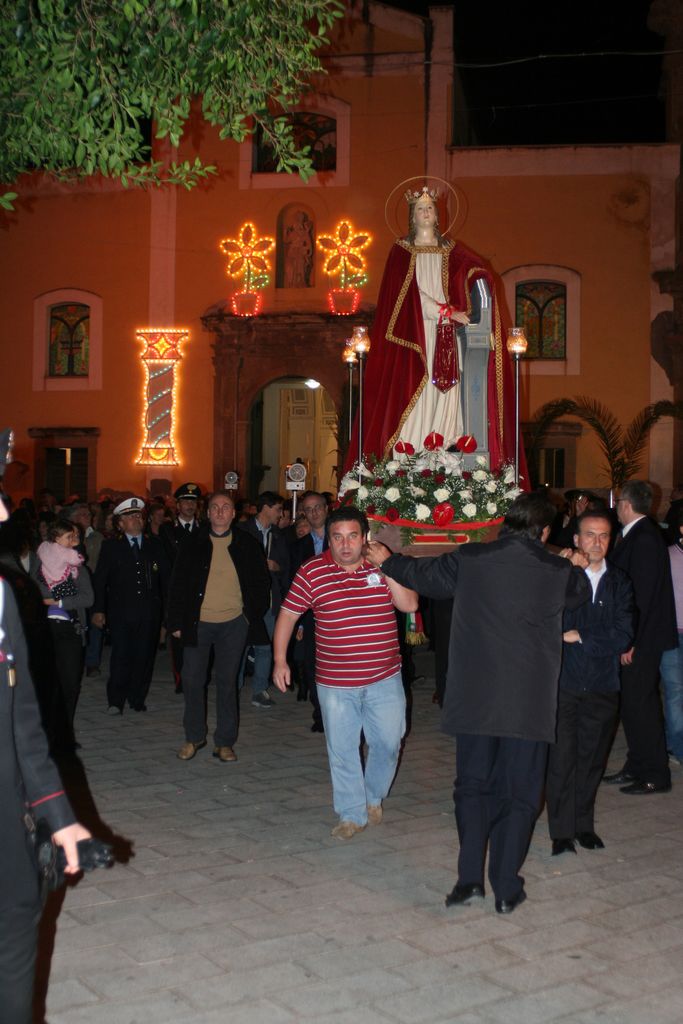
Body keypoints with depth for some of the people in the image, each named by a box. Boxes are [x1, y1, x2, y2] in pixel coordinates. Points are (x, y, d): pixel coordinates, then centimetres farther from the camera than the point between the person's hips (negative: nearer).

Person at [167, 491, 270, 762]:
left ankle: (224, 742, 16)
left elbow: (262, 581, 8)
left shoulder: (246, 545, 1)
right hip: (198, 623, 1)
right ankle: (194, 737, 22)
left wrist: (253, 613, 2)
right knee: (192, 681, 5)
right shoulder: (193, 544, 1)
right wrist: (176, 623, -2)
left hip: (233, 624, 0)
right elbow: (178, 584, 2)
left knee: (227, 683, 7)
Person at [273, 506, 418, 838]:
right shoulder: (312, 571, -5)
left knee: (388, 743, 8)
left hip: (384, 678, 1)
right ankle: (352, 814, 24)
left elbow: (409, 605, -10)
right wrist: (279, 659, -2)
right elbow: (288, 614, 1)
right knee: (342, 750, 6)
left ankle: (373, 796, 35)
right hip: (335, 683, -1)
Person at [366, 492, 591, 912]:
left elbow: (422, 573, 13)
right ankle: (507, 888, 13)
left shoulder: (469, 559, -4)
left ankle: (470, 878, 6)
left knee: (473, 786, 14)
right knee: (520, 794, 11)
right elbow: (582, 593, 17)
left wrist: (387, 560, 32)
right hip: (530, 702, -1)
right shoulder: (560, 572, -5)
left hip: (475, 698, 1)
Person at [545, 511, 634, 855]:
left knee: (591, 759, 11)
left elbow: (623, 636, -3)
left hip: (602, 685, 3)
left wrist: (580, 637, -8)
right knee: (561, 759, -3)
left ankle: (584, 825, 25)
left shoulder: (619, 583, 7)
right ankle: (562, 833, 7)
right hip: (562, 683, -3)